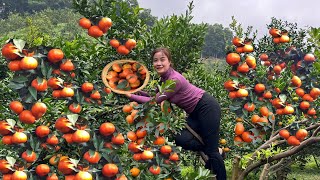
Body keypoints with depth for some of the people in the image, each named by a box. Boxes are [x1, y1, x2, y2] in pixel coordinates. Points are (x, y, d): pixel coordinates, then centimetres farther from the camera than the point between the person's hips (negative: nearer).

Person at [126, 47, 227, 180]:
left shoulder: (175, 80, -26)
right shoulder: (164, 78, 1)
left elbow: (154, 100, -22)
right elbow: (155, 95, 6)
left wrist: (130, 96, -17)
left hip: (207, 108, -8)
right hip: (195, 113, 9)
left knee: (211, 150, -7)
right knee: (181, 139, -5)